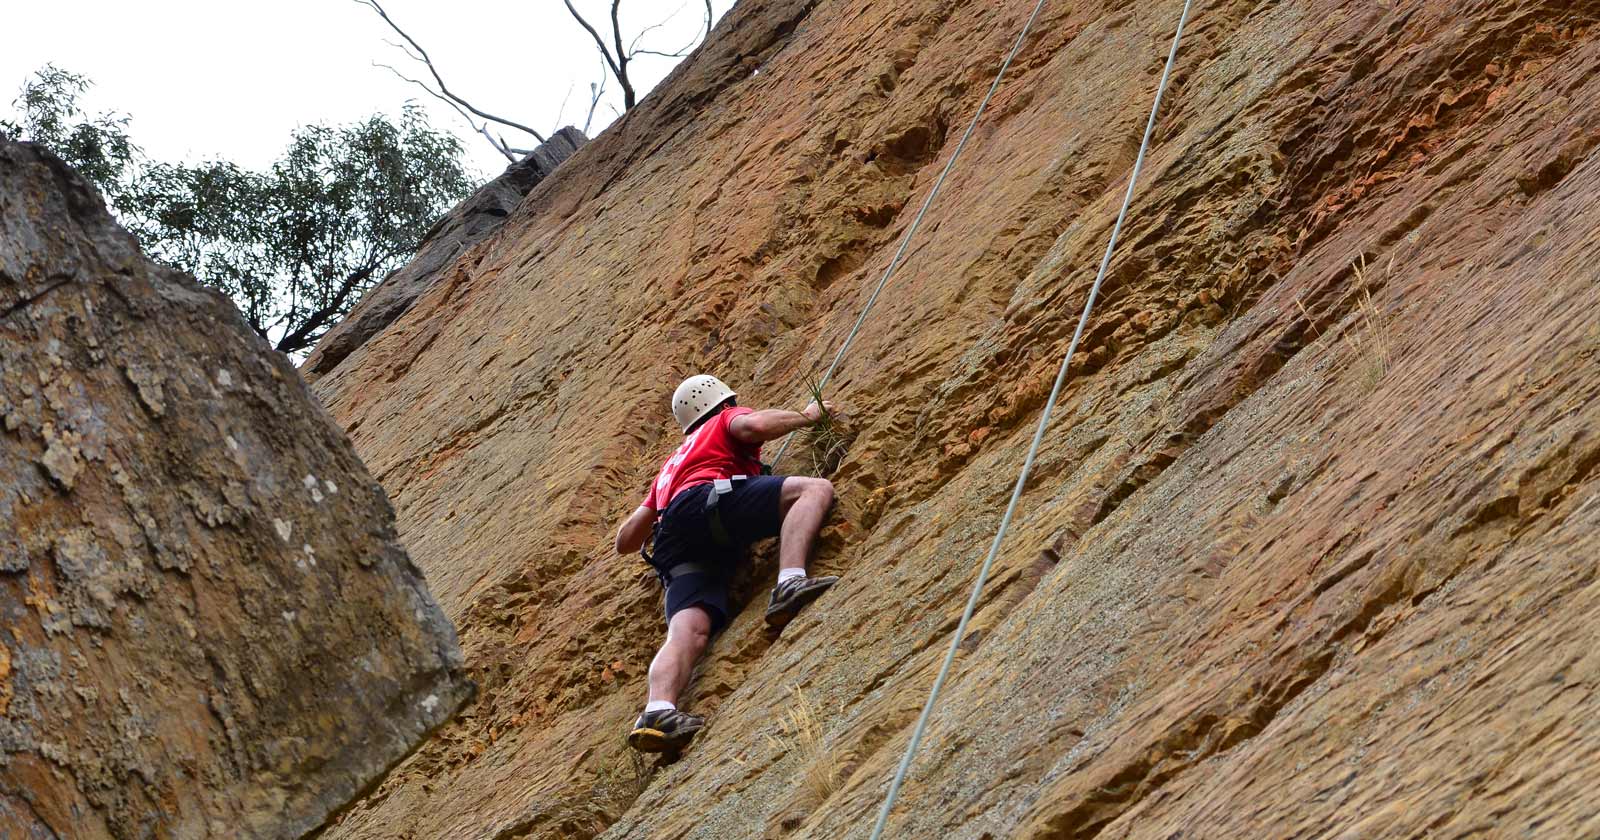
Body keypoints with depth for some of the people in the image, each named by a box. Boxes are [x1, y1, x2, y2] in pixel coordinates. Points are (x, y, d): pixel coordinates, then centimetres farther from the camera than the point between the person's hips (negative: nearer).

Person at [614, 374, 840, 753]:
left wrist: (657, 511, 63)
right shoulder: (728, 419, 27)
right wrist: (807, 415, 16)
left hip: (676, 551, 6)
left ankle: (658, 710, -46)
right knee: (815, 488, -10)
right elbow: (754, 426, -1)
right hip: (708, 500, -6)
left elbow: (625, 541, 42)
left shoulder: (672, 464, 44)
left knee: (690, 630, -17)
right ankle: (789, 583, -36)